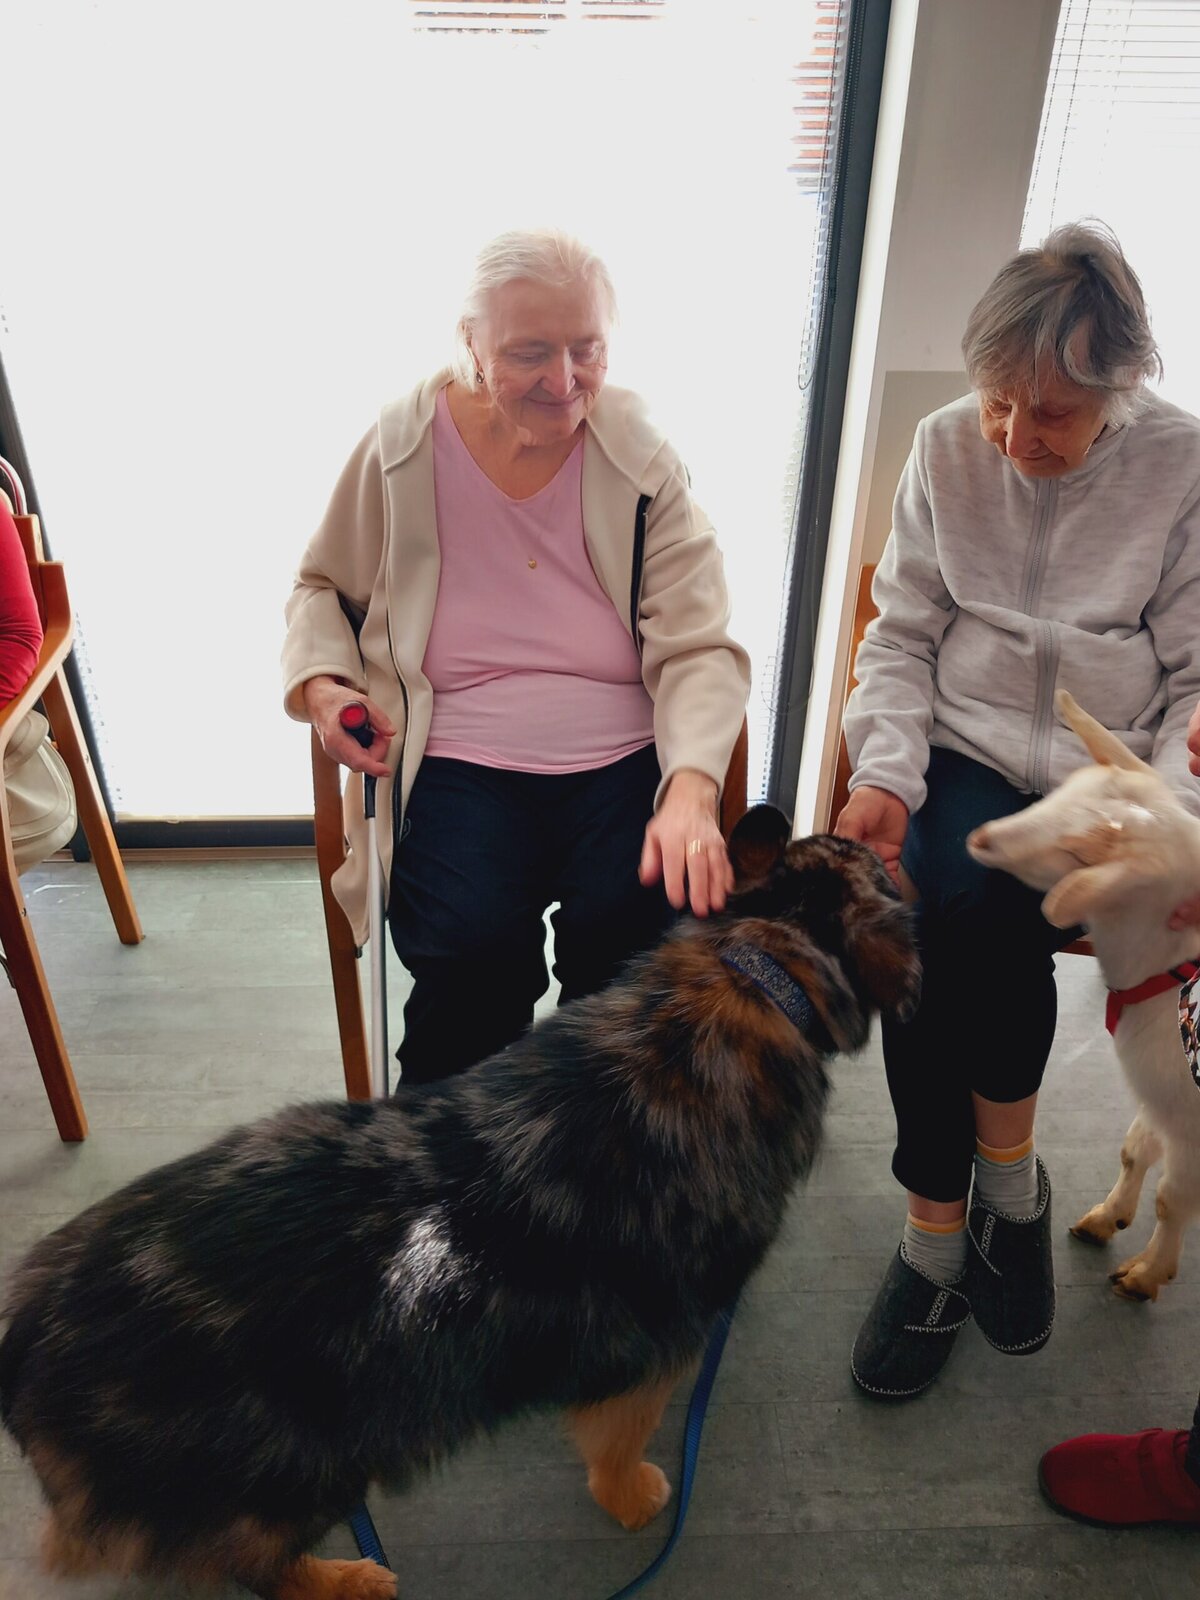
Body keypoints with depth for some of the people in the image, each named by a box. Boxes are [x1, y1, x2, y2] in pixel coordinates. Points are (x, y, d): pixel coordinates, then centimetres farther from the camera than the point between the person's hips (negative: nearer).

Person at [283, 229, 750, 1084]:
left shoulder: (641, 453, 1)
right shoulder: (403, 443, 1)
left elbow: (699, 649, -5)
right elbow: (323, 586, 18)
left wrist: (692, 788, -23)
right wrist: (320, 682, -3)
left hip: (624, 763, 1)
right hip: (456, 763, 0)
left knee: (636, 935, -25)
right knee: (473, 952, -27)